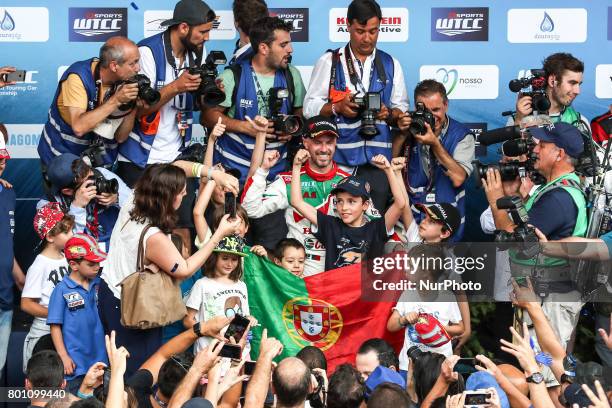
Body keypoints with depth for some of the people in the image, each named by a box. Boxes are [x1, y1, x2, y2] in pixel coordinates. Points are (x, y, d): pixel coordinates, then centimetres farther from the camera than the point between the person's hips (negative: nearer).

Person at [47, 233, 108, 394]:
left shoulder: (97, 285, 4)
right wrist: (63, 356, -10)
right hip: (75, 363, -5)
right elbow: (55, 326, -8)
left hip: (98, 360, 5)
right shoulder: (62, 290, -9)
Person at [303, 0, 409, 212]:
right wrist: (337, 108, -15)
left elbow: (402, 109, 13)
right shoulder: (329, 62, 5)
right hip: (337, 158, -2)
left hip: (377, 159, 2)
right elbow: (310, 107, 2)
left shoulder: (390, 64, 12)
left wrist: (388, 113, -9)